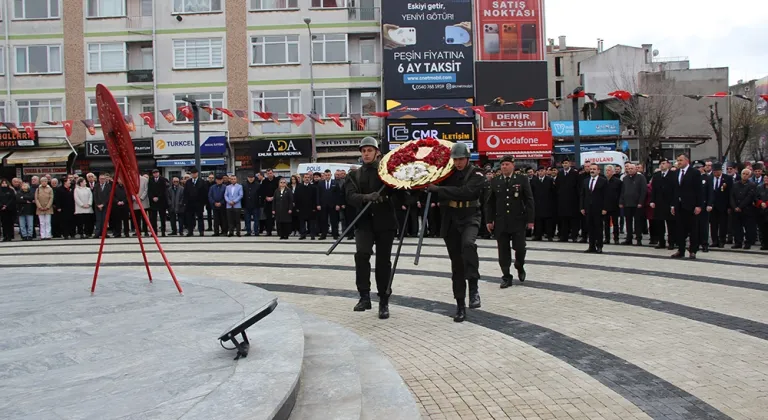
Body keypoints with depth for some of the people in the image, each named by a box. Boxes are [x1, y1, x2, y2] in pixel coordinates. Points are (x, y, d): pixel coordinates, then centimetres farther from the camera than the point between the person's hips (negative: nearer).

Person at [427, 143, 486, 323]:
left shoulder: (476, 174, -7)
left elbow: (464, 192, -24)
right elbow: (434, 190, 8)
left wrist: (438, 190, -24)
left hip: (469, 217, -3)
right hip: (450, 221, 3)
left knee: (468, 243, -36)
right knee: (456, 264, 6)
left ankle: (473, 285, -23)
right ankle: (460, 305, 15)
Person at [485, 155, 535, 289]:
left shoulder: (522, 179, 1)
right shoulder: (494, 182, 7)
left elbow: (529, 200, 0)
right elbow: (489, 203, 9)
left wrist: (530, 219, -6)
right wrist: (489, 220, 2)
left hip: (518, 221, -2)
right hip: (500, 222, 2)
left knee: (520, 248, -2)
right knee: (503, 251, 3)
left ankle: (520, 267, 29)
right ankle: (506, 277, 13)